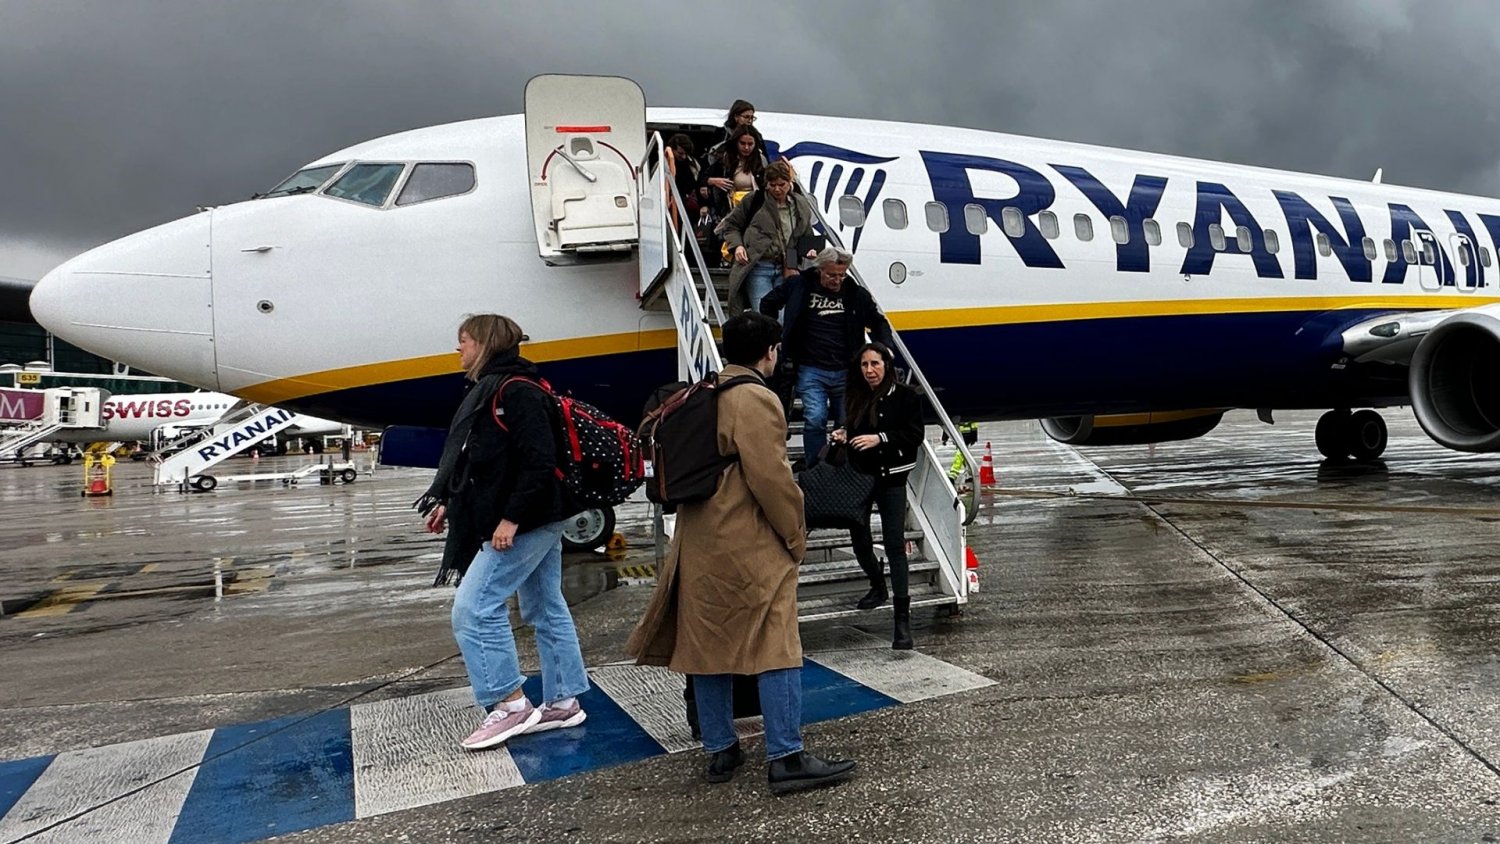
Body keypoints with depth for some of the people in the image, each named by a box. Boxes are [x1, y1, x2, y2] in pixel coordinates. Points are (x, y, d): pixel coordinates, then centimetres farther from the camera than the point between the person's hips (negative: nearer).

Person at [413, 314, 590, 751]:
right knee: (547, 610, 13)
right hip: (535, 522, 10)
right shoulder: (489, 392, 15)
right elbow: (478, 463, 18)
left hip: (527, 523, -10)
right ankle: (564, 702, 22)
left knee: (473, 608, -8)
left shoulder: (518, 392, -17)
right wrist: (447, 501, 13)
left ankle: (510, 705, 0)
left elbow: (539, 464, -24)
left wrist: (511, 518, -25)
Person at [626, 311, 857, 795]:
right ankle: (786, 759, -1)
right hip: (750, 550, -9)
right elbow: (771, 477, -17)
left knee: (708, 645, 12)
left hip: (699, 546, 9)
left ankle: (720, 751, 21)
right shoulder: (756, 400, -13)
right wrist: (796, 535, -6)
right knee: (776, 647, -3)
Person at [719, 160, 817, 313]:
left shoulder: (801, 206, 13)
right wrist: (737, 245, -6)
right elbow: (730, 225, 11)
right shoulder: (754, 201, 3)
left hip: (786, 270, 3)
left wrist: (810, 249, 5)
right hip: (757, 267, -3)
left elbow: (807, 236, 26)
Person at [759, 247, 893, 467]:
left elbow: (879, 322, 18)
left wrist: (885, 348, 2)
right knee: (815, 419, -17)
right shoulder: (799, 286, 0)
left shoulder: (857, 294, 4)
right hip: (811, 370, -2)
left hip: (845, 372, 2)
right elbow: (768, 303, 14)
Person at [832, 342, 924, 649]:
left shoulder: (905, 396, -7)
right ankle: (877, 586, 42)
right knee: (859, 539, 14)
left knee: (894, 545, -9)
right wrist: (843, 434, -2)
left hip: (890, 478, -5)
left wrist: (880, 438, -22)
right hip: (859, 475, 5)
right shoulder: (856, 396, 6)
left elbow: (915, 435, -11)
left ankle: (903, 618, -7)